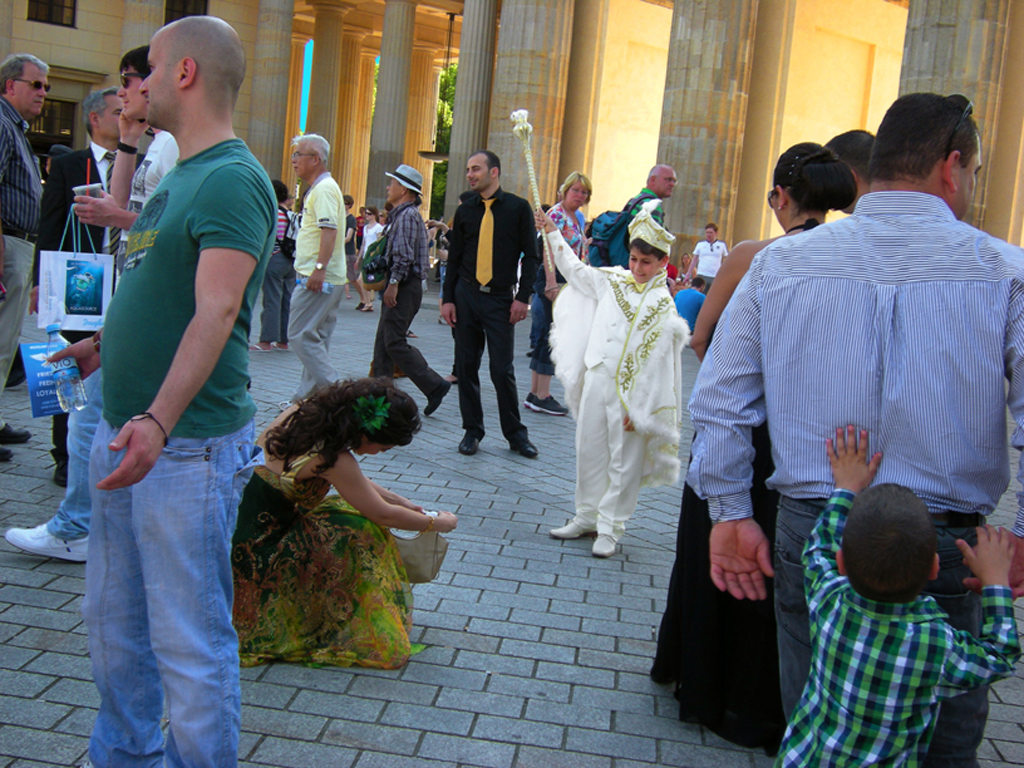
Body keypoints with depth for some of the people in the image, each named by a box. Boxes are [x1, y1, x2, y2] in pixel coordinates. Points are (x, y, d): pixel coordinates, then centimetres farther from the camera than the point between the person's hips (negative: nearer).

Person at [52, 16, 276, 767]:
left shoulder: (233, 179, -15)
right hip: (125, 431, 10)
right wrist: (104, 343, 27)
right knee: (113, 620, 20)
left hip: (187, 446, -10)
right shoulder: (175, 178, 15)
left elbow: (215, 312, -27)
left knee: (189, 641, -1)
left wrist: (160, 420, -36)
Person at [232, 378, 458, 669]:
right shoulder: (332, 459, -24)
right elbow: (384, 515, -13)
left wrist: (401, 501, 17)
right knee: (360, 530, -16)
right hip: (254, 555, -9)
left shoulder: (304, 412, -1)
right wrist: (437, 523, 3)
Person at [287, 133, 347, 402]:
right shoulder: (318, 188, 20)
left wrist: (319, 269, -30)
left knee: (301, 335, -10)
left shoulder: (324, 188, -12)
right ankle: (307, 397, 17)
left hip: (319, 279, -10)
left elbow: (329, 230, -24)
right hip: (327, 279, 10)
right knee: (316, 340, 12)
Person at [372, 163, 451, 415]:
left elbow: (404, 255, -22)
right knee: (383, 342, 9)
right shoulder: (401, 213, 19)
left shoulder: (408, 215, -13)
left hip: (405, 287, -10)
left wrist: (393, 283, -23)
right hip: (401, 287, 10)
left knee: (395, 342, -11)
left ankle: (434, 385, -7)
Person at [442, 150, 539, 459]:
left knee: (502, 370, -4)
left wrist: (522, 297, -7)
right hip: (466, 296, 3)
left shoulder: (518, 208, 0)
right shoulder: (465, 210, 8)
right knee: (466, 366, 5)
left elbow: (530, 256, 0)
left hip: (501, 299, -3)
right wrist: (448, 298, 4)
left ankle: (516, 433, 12)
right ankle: (472, 431, 17)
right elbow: (454, 257, 11)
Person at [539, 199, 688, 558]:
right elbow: (576, 271, 21)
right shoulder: (613, 281, 5)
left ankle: (609, 527, 15)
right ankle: (586, 517, 27)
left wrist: (638, 408, -14)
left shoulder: (662, 305, -10)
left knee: (623, 462, 3)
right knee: (589, 450, 13)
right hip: (596, 380, 5)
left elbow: (656, 363, -12)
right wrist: (553, 233, 21)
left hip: (631, 392, -5)